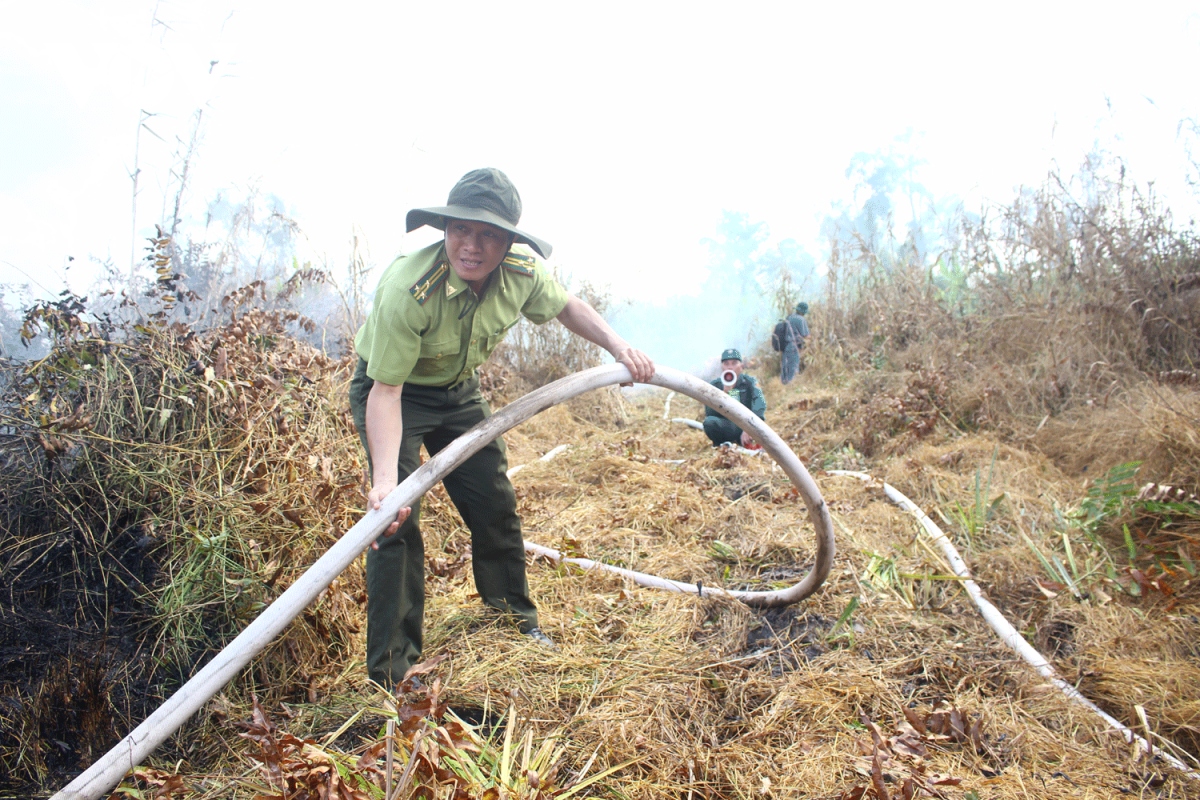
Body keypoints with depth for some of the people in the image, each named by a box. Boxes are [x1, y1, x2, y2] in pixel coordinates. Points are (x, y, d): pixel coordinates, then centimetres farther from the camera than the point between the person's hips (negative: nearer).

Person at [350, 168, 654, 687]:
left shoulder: (522, 273, -20)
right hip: (391, 393, -5)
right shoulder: (407, 289, -37)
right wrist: (385, 478, -46)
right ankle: (390, 673, -2)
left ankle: (517, 621, 32)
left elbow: (567, 307, 2)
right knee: (395, 518, -16)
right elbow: (386, 392, -35)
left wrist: (617, 345, -14)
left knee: (495, 506, 9)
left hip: (458, 391, 5)